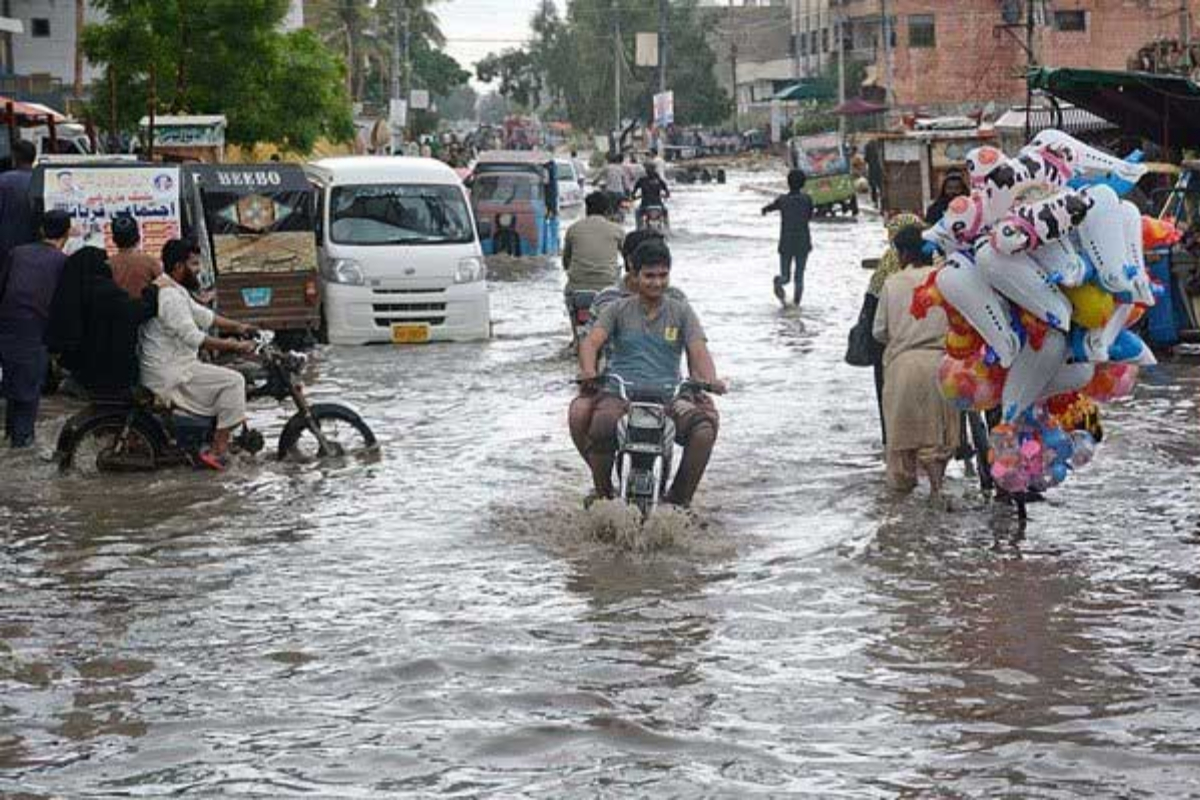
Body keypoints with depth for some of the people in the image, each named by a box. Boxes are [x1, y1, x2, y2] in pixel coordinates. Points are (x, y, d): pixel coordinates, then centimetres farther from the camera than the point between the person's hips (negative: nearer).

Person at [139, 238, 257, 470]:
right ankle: (218, 450, -14)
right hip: (168, 376, -11)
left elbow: (200, 314, 24)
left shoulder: (174, 290, 14)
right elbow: (192, 336, -28)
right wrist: (235, 346, -27)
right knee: (233, 381, -12)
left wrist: (236, 327, 18)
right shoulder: (170, 296, -21)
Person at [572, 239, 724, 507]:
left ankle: (679, 499, -12)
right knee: (600, 429, -35)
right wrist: (588, 371, -26)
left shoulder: (681, 312, 14)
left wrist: (709, 379, -22)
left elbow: (698, 349, 1)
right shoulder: (617, 310, 13)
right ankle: (603, 493, -6)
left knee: (704, 430, -29)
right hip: (620, 393, -1)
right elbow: (592, 341, -3)